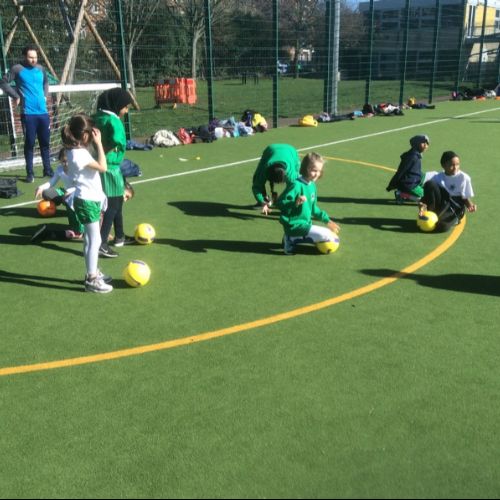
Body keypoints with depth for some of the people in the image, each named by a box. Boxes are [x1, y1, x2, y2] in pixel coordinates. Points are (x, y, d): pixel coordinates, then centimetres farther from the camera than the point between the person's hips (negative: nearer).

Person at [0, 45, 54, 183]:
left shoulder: (41, 69, 9)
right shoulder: (17, 69, -4)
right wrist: (16, 96, -7)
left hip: (43, 112, 4)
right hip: (28, 113, -4)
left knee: (45, 142, 11)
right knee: (30, 143, 0)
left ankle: (47, 170, 22)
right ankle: (30, 173, 8)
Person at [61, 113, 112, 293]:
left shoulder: (78, 151, 8)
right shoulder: (78, 154, -22)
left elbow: (96, 165, 13)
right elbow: (102, 167, -26)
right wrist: (99, 143, -20)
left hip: (90, 200, 10)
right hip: (87, 201, -10)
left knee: (90, 239, 18)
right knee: (95, 240, -4)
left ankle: (93, 273, 31)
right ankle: (92, 280, 3)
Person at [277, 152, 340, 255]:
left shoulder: (312, 185, 8)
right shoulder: (297, 185, -18)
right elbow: (281, 203, -20)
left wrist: (327, 220, 17)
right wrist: (295, 203, -35)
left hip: (306, 224, 9)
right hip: (295, 225, -9)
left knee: (332, 235, 16)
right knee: (327, 236, -17)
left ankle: (293, 238, 8)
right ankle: (293, 241, -8)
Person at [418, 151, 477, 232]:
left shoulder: (464, 178, -5)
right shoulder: (437, 177, -2)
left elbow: (465, 197, 1)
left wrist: (470, 205, -21)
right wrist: (422, 205, -28)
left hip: (455, 209, -2)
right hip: (440, 205, 2)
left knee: (442, 226, -37)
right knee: (430, 184, -26)